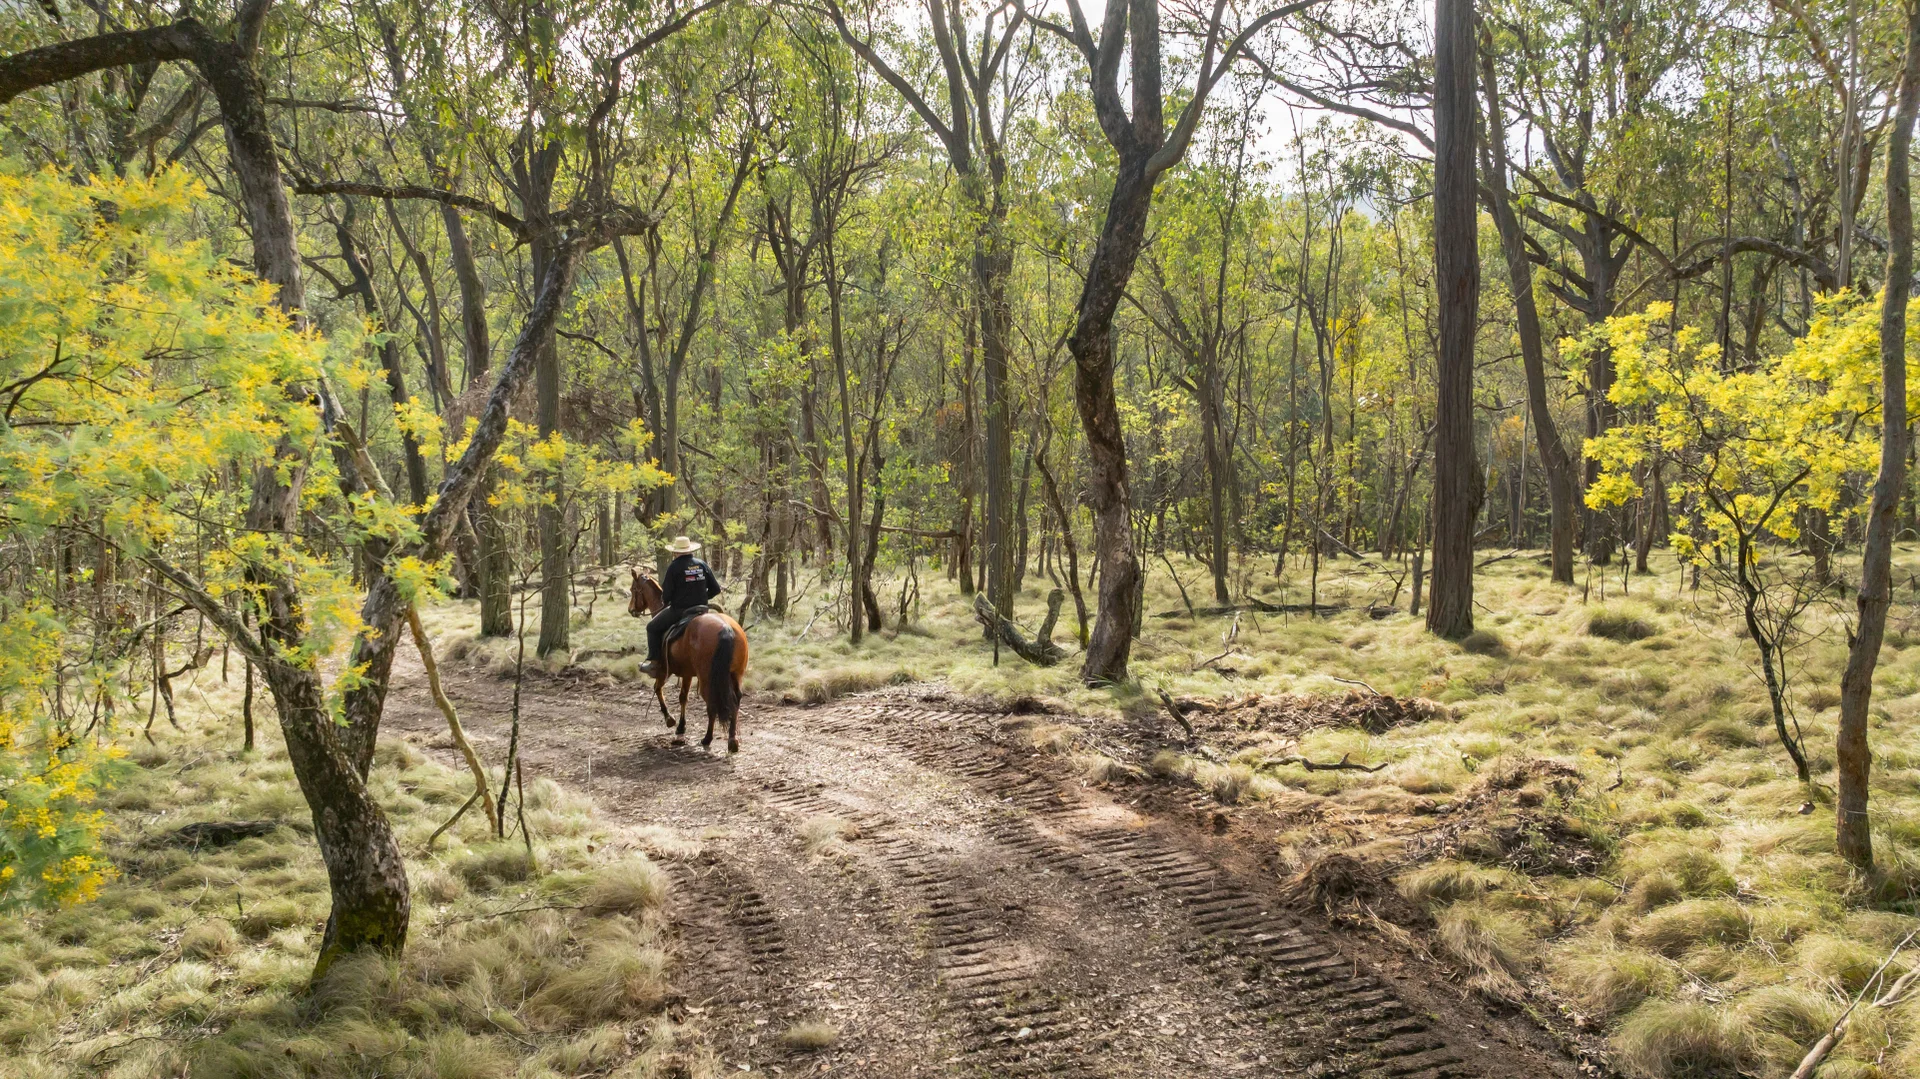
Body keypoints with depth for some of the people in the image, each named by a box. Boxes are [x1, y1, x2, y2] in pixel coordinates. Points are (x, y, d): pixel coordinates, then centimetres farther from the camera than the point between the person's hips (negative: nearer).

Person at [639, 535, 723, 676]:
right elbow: (715, 589, 4)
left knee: (652, 627, 15)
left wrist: (665, 600, 12)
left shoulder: (674, 567, -11)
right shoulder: (702, 565, 4)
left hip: (679, 610, -5)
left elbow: (666, 595, -11)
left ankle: (654, 663, 10)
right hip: (701, 609, 5)